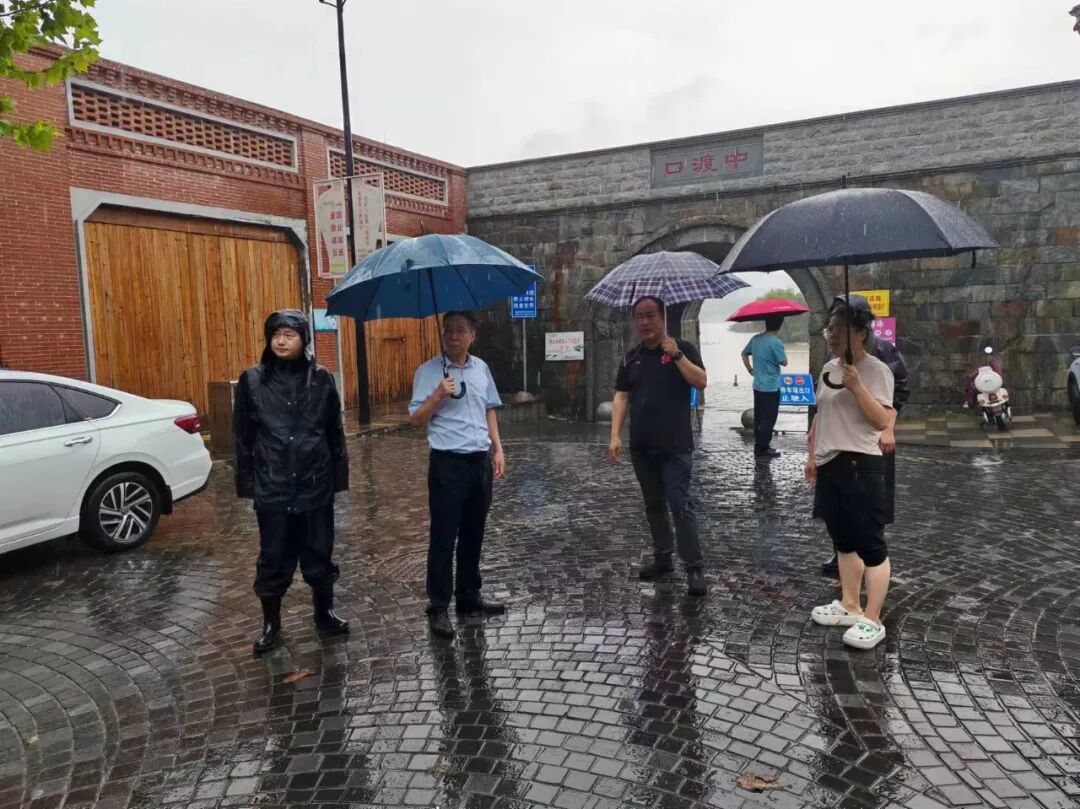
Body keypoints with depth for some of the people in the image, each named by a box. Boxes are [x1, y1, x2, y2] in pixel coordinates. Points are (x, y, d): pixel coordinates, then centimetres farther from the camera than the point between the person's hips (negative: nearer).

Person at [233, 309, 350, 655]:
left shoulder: (321, 379, 0)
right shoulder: (252, 380, -2)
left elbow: (335, 432, 4)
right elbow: (243, 435, 2)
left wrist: (339, 475, 3)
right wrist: (246, 481, 0)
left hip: (316, 484, 1)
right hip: (272, 486, 0)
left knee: (319, 553, 12)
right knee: (273, 557, 9)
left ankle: (324, 612, 31)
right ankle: (271, 624, 25)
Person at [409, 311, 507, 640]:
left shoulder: (481, 368, 9)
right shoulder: (429, 371, -6)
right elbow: (416, 418, -7)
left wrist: (498, 450, 11)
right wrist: (438, 395, -22)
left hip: (480, 461, 5)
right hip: (448, 463, -5)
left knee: (473, 534, 14)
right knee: (443, 537, 0)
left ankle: (469, 596, 28)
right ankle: (438, 607, 10)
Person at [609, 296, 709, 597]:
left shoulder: (683, 348, 0)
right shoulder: (631, 358, 12)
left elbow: (701, 382, -12)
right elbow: (621, 396, 9)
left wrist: (676, 355, -21)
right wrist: (615, 435, 0)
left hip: (675, 446, -5)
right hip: (641, 446, 5)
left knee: (680, 505, -8)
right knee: (653, 504, 12)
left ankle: (695, 568, -4)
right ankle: (662, 558, 24)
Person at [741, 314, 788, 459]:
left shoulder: (755, 339, 5)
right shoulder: (776, 342, -18)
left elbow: (744, 354, 18)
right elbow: (784, 362, -10)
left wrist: (750, 369, 22)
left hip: (758, 386, 8)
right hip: (771, 387, -8)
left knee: (759, 418, 14)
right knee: (769, 419, -1)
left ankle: (759, 446, 22)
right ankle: (762, 450, 2)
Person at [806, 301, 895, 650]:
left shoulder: (875, 370, -11)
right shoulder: (828, 369, 13)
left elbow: (883, 420, -19)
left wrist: (856, 386, -26)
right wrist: (812, 455, 19)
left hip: (859, 465, -8)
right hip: (829, 465, 8)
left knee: (870, 543, -2)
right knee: (844, 541, 17)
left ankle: (872, 621, 5)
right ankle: (849, 605, 29)